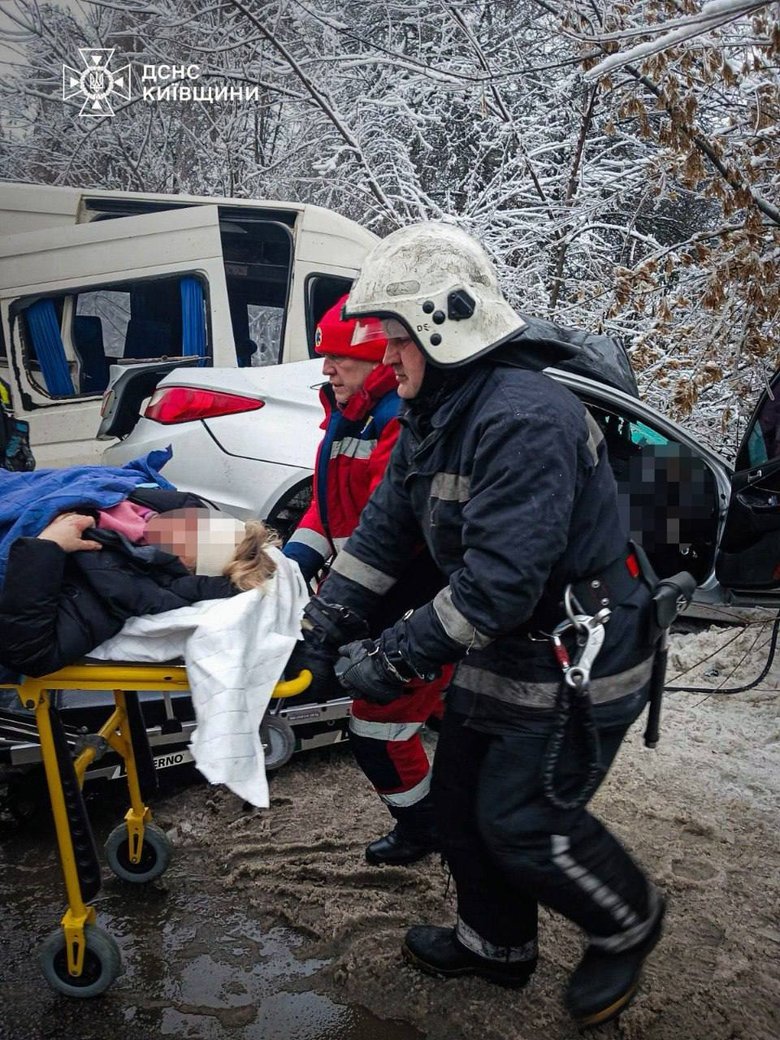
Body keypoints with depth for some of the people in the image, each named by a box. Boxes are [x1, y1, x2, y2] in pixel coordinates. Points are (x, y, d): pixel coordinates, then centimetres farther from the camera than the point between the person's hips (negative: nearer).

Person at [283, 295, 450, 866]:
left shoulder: (403, 422, -23)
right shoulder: (346, 416, 9)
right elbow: (328, 504, 11)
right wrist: (289, 566, -3)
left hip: (412, 610, -9)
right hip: (380, 603, 9)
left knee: (378, 725, 2)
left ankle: (420, 828, 27)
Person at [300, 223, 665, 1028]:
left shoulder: (524, 420, -30)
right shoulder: (437, 414, 4)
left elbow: (499, 583, -33)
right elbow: (385, 524, 4)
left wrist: (394, 660, -25)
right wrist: (325, 619, -4)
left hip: (575, 666, -9)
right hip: (502, 654, 10)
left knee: (520, 821, 1)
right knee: (461, 797, 17)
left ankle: (628, 923, 31)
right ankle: (495, 944, 42)